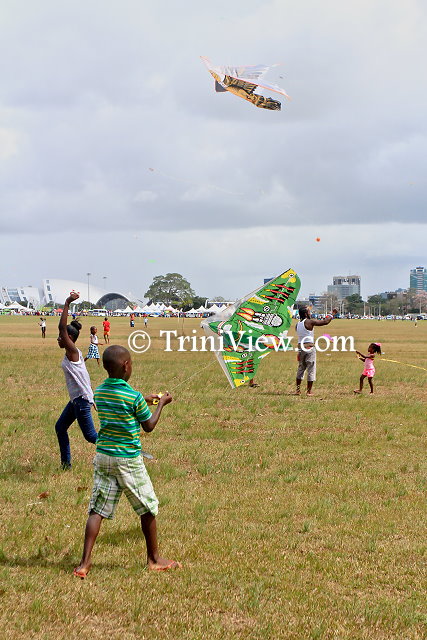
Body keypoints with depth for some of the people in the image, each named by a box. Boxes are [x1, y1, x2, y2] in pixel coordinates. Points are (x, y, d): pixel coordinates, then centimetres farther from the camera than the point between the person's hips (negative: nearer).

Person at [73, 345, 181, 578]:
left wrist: (145, 401, 26)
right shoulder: (133, 396, -16)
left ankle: (85, 563, -2)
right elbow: (148, 426, -2)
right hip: (128, 460, -5)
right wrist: (161, 404, 11)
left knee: (97, 509, 5)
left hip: (102, 456, 5)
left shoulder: (99, 392, 3)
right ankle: (154, 559, 22)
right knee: (148, 508, 11)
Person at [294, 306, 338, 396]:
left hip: (300, 347, 6)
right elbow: (325, 322, -8)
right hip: (309, 347, -6)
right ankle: (309, 391, 3)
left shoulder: (298, 324, 10)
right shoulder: (309, 322, -9)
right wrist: (332, 314, 4)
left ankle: (298, 389, 13)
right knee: (311, 369, 1)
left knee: (301, 368, 16)